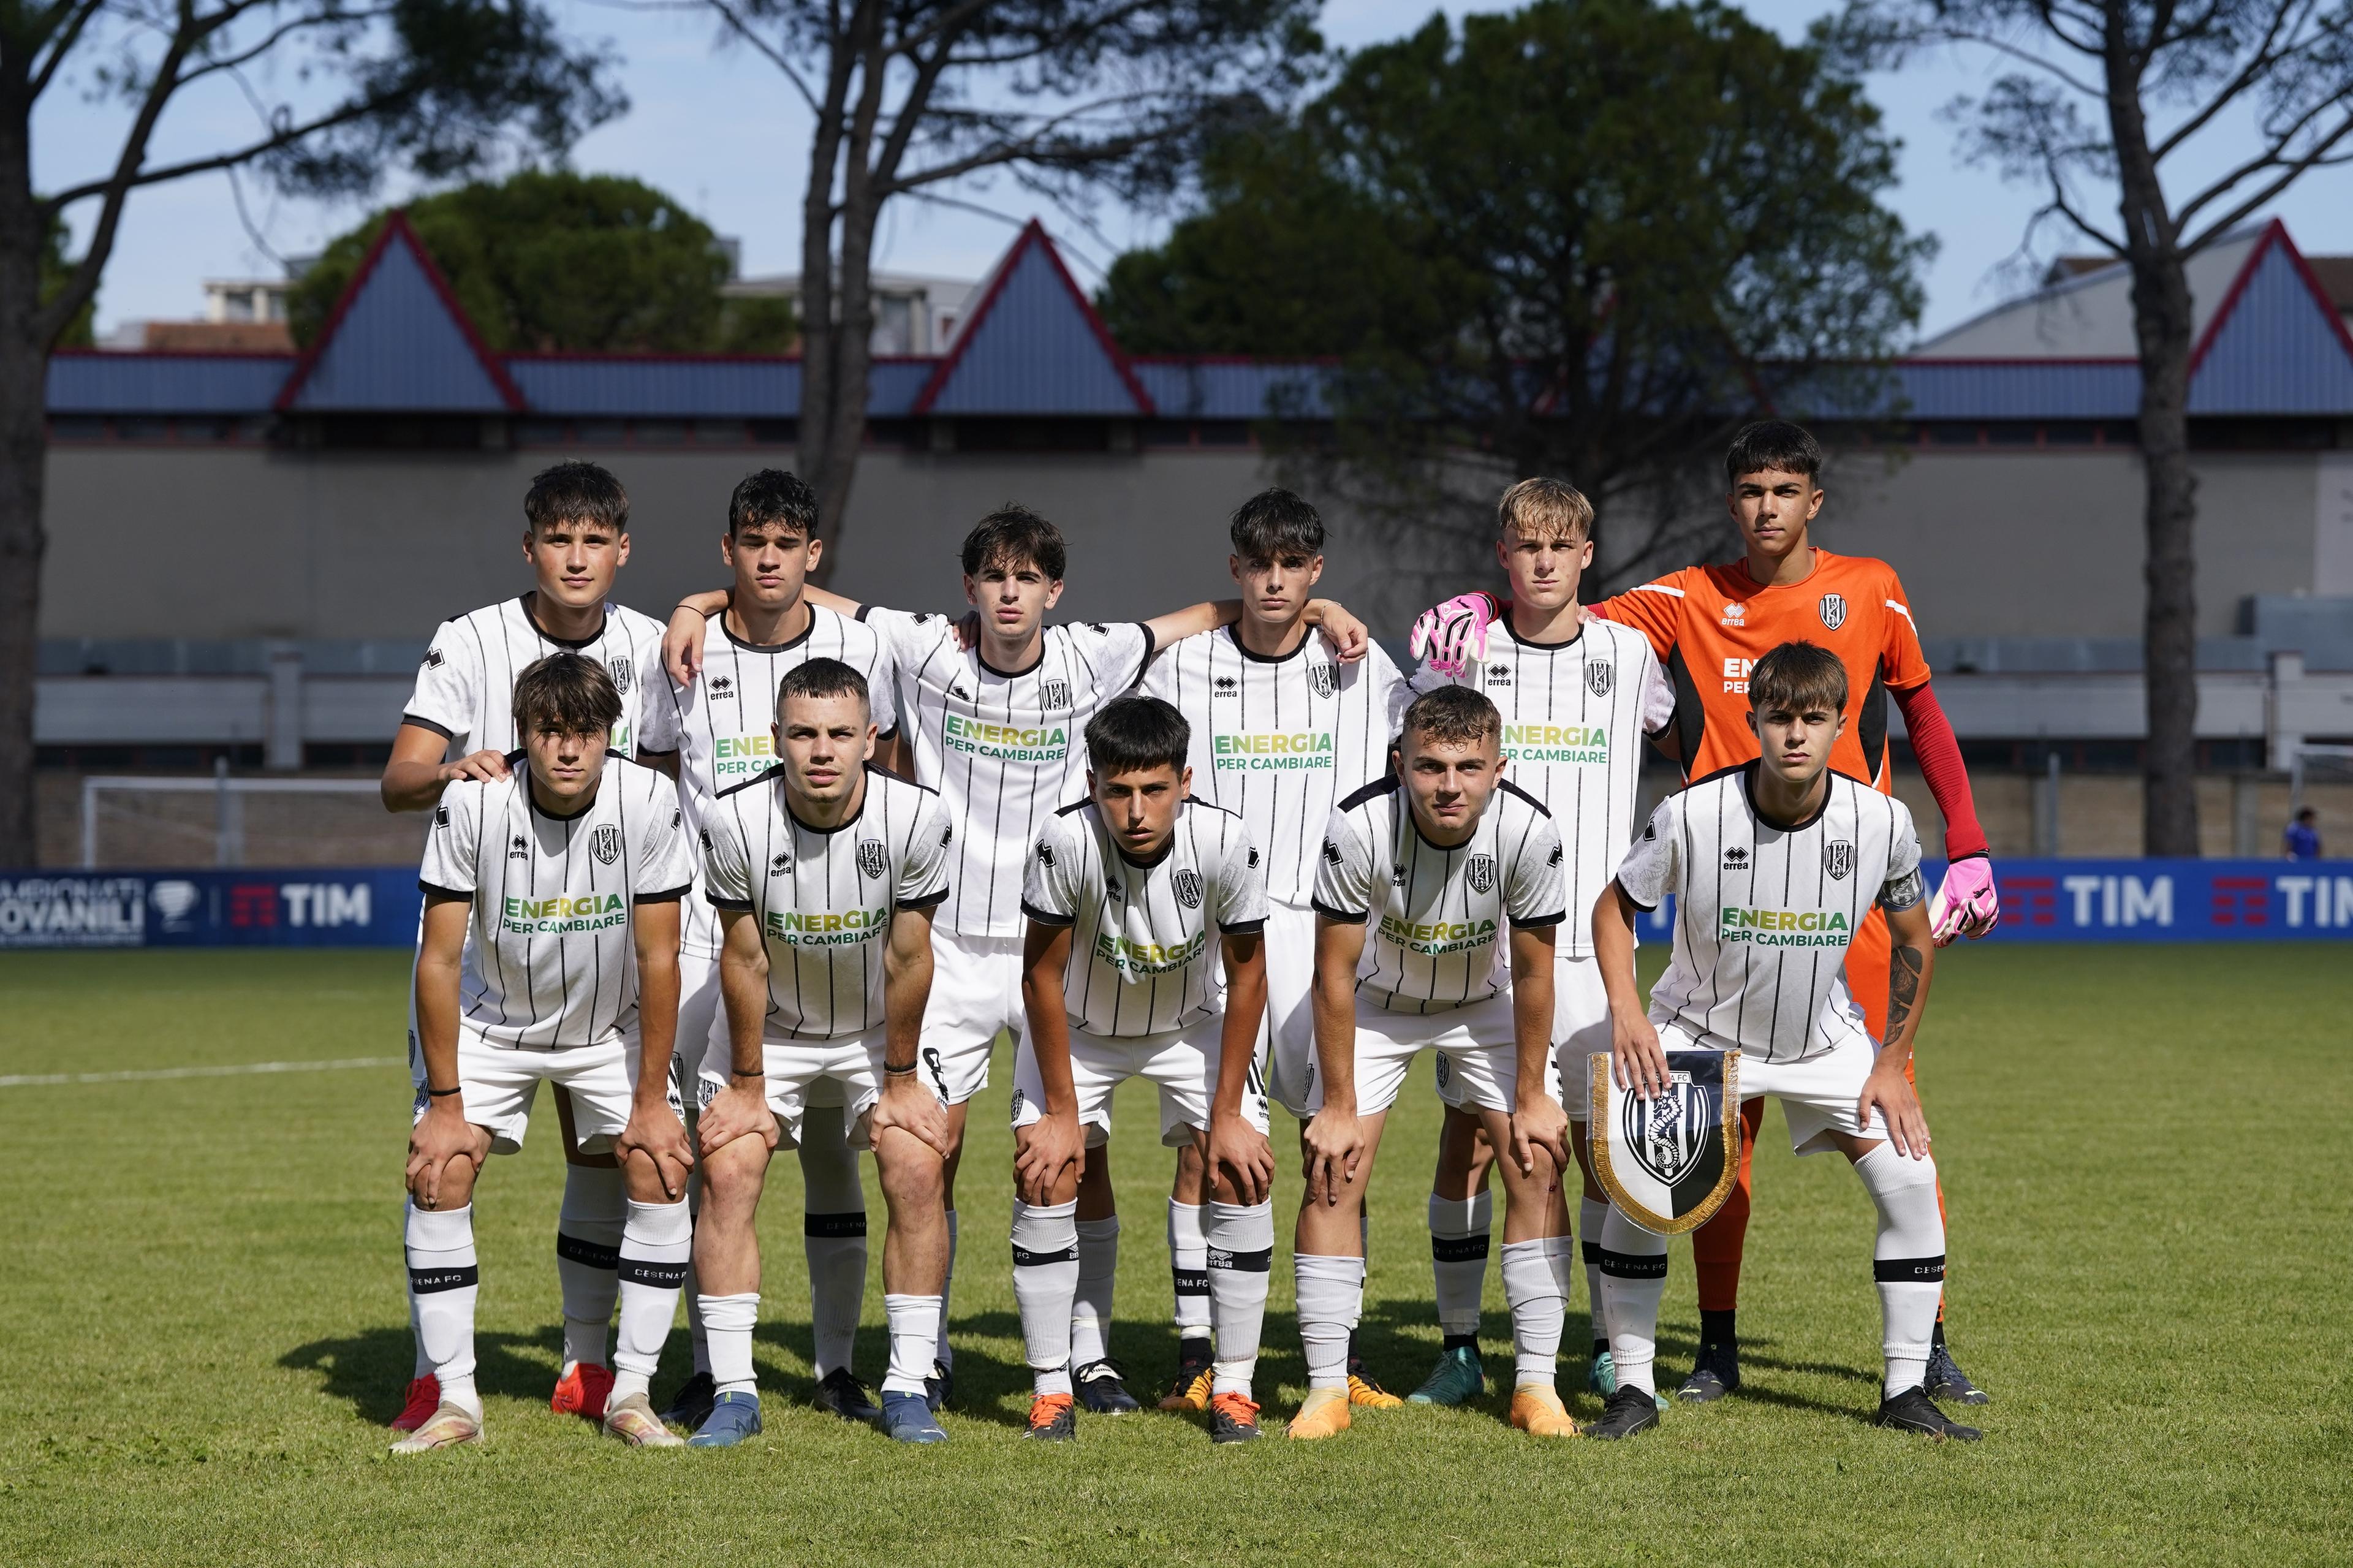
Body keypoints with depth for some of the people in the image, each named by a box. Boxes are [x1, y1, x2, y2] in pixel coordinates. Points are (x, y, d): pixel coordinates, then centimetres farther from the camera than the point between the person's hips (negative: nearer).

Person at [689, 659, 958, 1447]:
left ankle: (909, 1388, -4)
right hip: (771, 1026, 0)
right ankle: (733, 1392, -5)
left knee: (918, 1174, -13)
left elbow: (908, 958, -16)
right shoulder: (734, 820, -27)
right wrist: (748, 1085, -8)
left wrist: (900, 1080, -8)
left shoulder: (917, 818, -26)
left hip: (880, 1026, 0)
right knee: (727, 1173, -13)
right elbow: (744, 959, -16)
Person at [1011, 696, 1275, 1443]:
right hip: (1077, 1026, -1)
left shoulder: (1225, 842, -31)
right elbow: (1042, 975, -21)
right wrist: (1061, 1111, -17)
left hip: (1191, 1024, 1)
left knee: (1243, 1178, -11)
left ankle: (1233, 1388, 0)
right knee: (1044, 1178, -13)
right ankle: (1051, 1390, -2)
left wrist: (1228, 1113, -14)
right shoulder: (1066, 841, -34)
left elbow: (1246, 974, -17)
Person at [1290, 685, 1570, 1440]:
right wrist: (1338, 1106, -18)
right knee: (1332, 1173, -11)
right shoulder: (1358, 827, -33)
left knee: (1539, 1164, -10)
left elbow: (1532, 971, -16)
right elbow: (1334, 973, -22)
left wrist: (1532, 1098, -11)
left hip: (1485, 1004, 1)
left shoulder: (1528, 832, -30)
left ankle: (1536, 1384, -2)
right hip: (1375, 1002, -1)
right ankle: (1326, 1390, -4)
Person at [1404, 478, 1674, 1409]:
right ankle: (1459, 1349, 7)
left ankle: (1611, 1350, 11)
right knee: (1468, 1138, -2)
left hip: (1592, 943, 1)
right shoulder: (1461, 657, 3)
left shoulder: (1628, 654, 7)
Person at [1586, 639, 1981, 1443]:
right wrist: (1625, 1008, -21)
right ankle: (1634, 1389, -3)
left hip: (1824, 1037, 2)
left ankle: (1906, 1391, 3)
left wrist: (1892, 1063, -4)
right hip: (1697, 1030, -2)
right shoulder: (1692, 815, -23)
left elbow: (1913, 940, -2)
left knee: (1910, 1178, -11)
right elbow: (1615, 906, -7)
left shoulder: (1882, 822, -18)